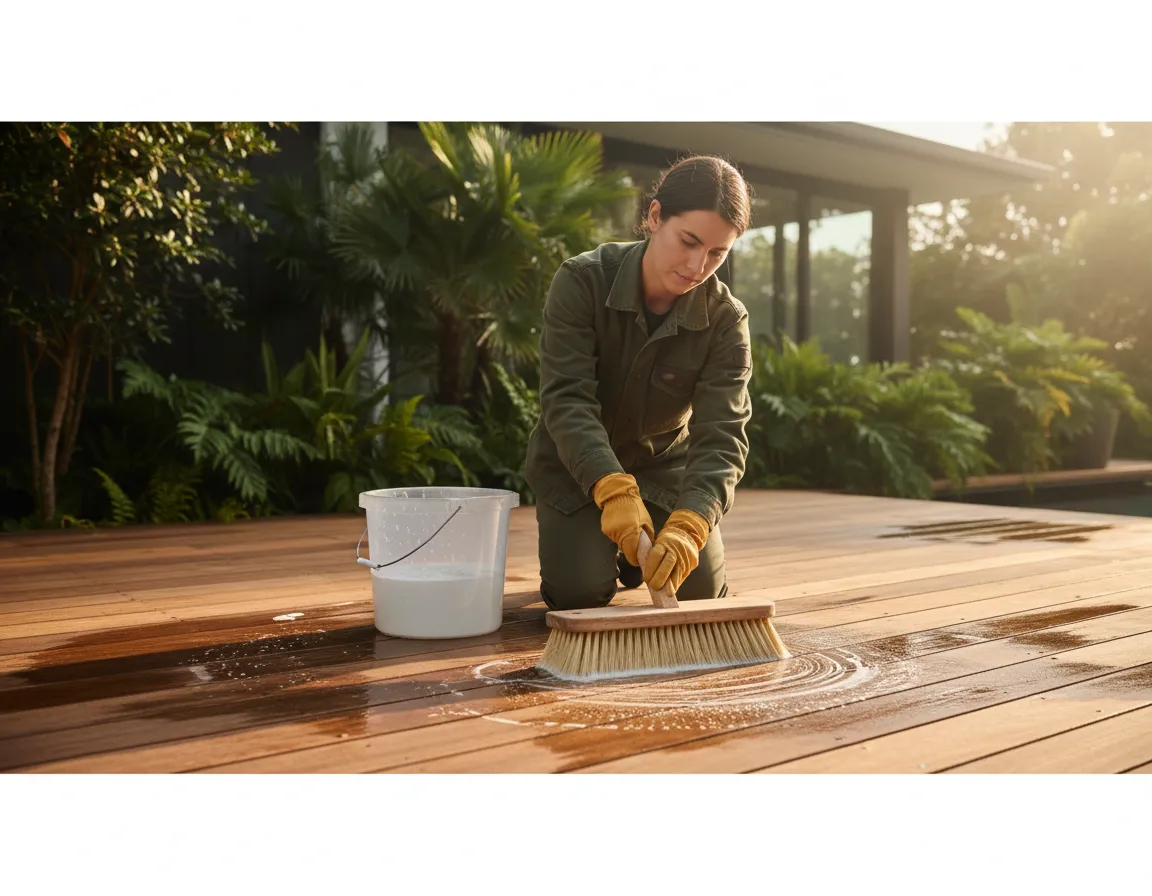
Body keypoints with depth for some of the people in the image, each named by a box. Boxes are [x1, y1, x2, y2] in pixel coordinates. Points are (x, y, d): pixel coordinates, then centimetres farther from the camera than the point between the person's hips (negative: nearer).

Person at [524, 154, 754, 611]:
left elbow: (721, 435, -27)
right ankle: (572, 543, 21)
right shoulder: (582, 281, -25)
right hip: (576, 466, -2)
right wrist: (613, 489, -49)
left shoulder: (726, 320, -20)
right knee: (580, 593, -15)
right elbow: (566, 400, -32)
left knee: (700, 590, -6)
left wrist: (688, 523, -46)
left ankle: (635, 556, 28)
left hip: (664, 464, 2)